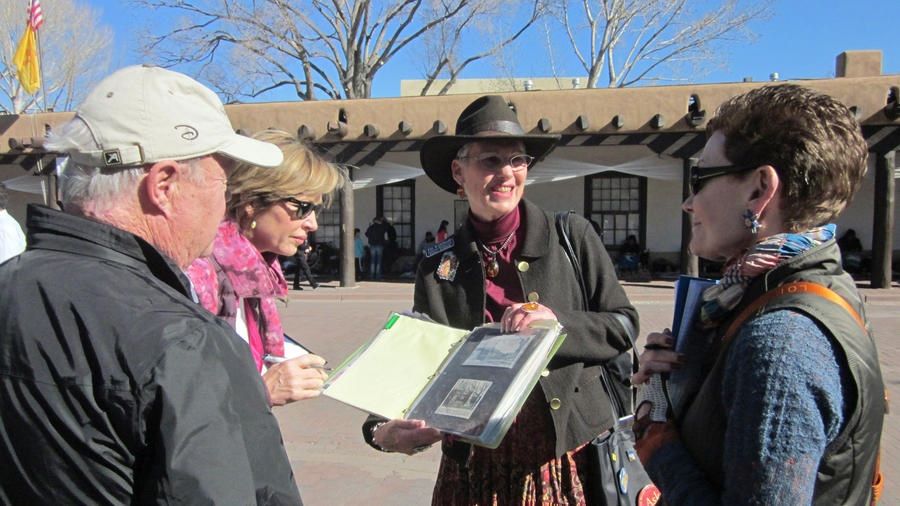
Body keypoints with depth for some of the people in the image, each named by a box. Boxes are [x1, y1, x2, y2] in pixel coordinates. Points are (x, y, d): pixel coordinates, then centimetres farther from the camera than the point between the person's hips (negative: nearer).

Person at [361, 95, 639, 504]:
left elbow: (622, 324, -1)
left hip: (569, 457, -1)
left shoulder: (572, 236, -2)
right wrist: (383, 430, -16)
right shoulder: (439, 266, 0)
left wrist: (559, 322, -19)